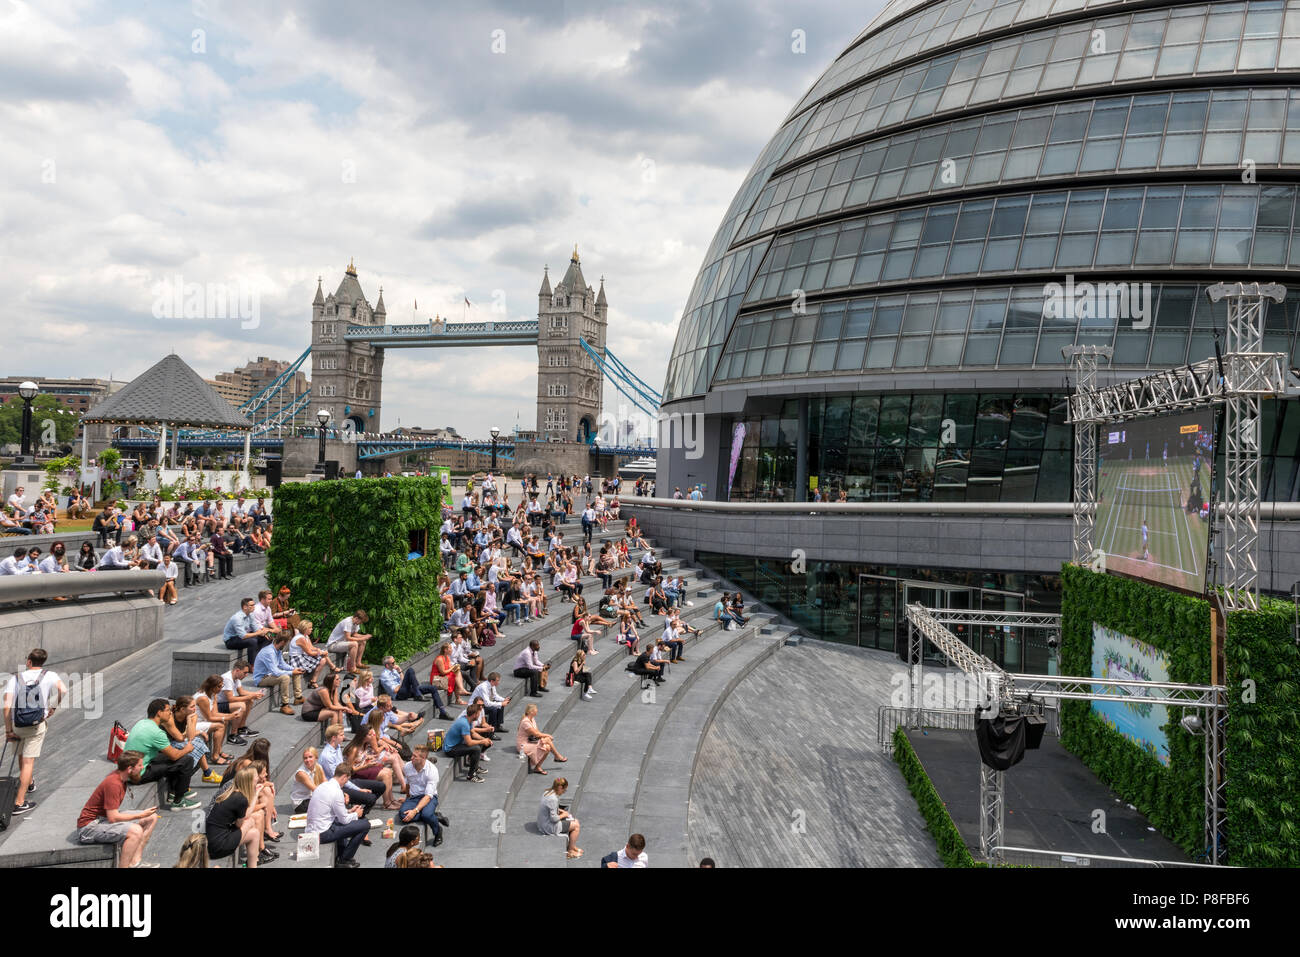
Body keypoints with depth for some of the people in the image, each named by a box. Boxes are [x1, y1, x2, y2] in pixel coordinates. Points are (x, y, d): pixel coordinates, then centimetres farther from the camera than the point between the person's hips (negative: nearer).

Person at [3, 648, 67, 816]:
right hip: (37, 725, -2)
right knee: (28, 761, 1)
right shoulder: (49, 676, 0)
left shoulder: (16, 678, 3)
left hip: (17, 725, 2)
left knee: (21, 756, 27)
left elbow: (7, 706, -5)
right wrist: (53, 707, -3)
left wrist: (8, 730, 1)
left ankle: (28, 783, 49)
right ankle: (19, 803, -1)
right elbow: (63, 690, -19)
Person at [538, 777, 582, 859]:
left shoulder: (547, 792, 1)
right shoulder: (553, 799, -29)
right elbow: (554, 818, -27)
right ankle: (570, 852, 11)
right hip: (549, 827, -10)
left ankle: (573, 846, 28)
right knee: (576, 825, -1)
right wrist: (563, 815, -9)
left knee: (575, 821, 17)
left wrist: (560, 810, 7)